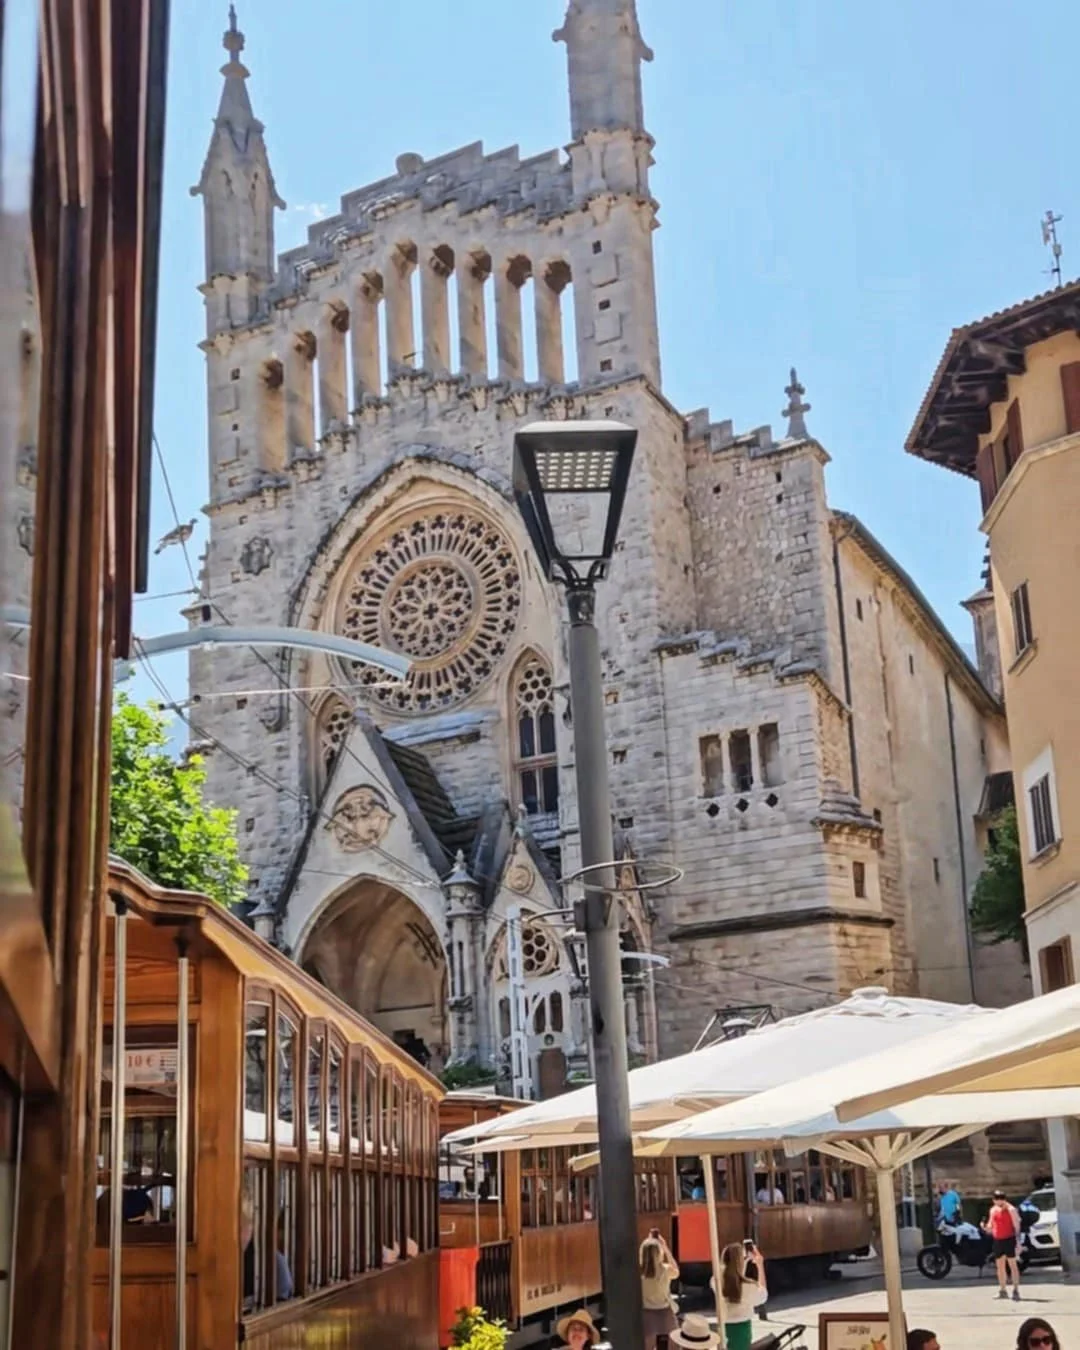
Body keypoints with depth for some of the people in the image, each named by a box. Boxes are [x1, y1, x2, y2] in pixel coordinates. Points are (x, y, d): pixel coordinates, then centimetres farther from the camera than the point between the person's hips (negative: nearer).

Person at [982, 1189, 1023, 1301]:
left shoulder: (1010, 1210, -7)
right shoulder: (993, 1210, 12)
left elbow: (1017, 1227, -10)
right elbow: (990, 1227, 19)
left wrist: (1018, 1243, -17)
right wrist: (985, 1227, -5)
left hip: (1009, 1240, -7)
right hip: (997, 1240, 7)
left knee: (1012, 1265, -6)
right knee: (1000, 1266, 11)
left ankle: (1016, 1291, -7)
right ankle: (1002, 1291, 18)